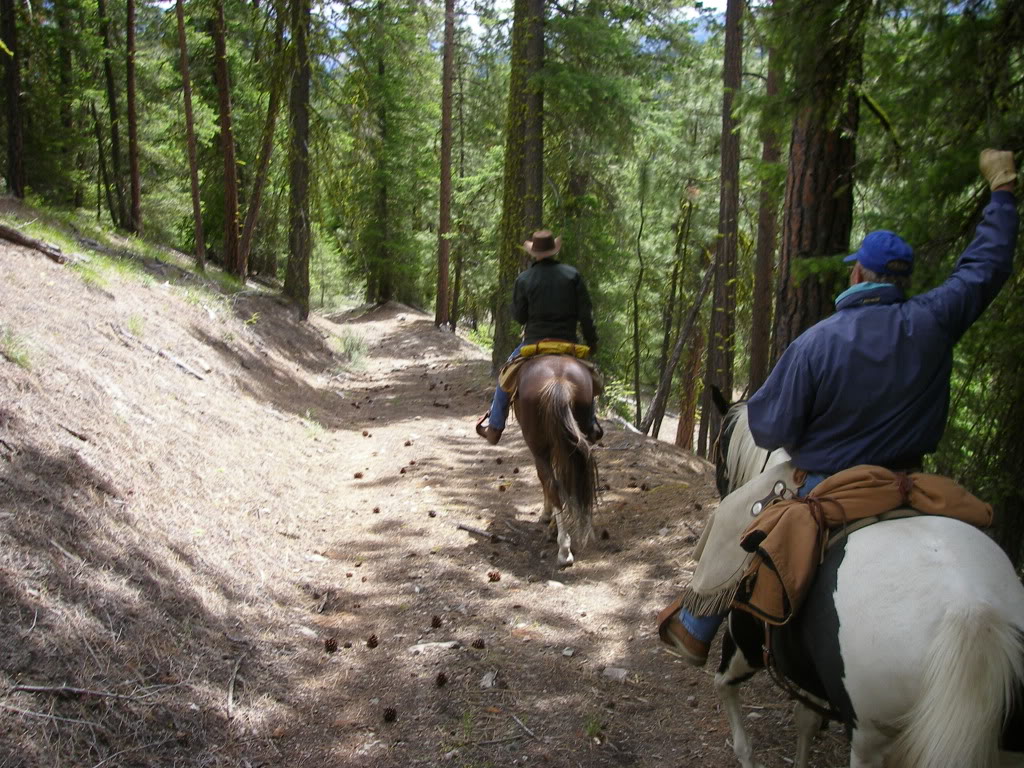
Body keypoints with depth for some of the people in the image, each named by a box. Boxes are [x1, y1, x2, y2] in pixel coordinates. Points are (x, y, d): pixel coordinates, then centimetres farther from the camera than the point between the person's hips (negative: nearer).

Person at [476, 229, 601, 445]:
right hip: (567, 341, 1)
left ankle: (494, 426, 22)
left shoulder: (524, 279, -7)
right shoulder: (572, 274, -3)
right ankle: (591, 425, 27)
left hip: (534, 341, -1)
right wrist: (591, 340, 6)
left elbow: (519, 316, -2)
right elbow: (585, 313, -4)